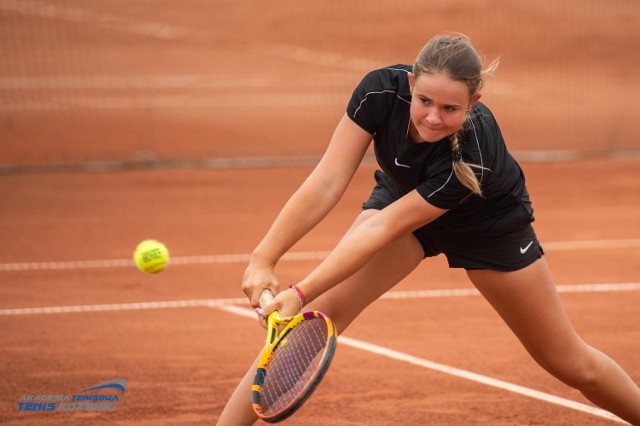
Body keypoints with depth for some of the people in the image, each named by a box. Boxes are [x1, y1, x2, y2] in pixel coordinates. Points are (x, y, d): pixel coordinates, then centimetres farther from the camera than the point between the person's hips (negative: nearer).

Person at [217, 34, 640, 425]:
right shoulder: (382, 90, -33)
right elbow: (327, 183, -31)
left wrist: (302, 292, -41)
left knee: (570, 362, 3)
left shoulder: (475, 155, -41)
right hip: (399, 194, 2)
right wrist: (264, 259, -38)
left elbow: (384, 227, -39)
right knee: (319, 313, -19)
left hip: (488, 223, -2)